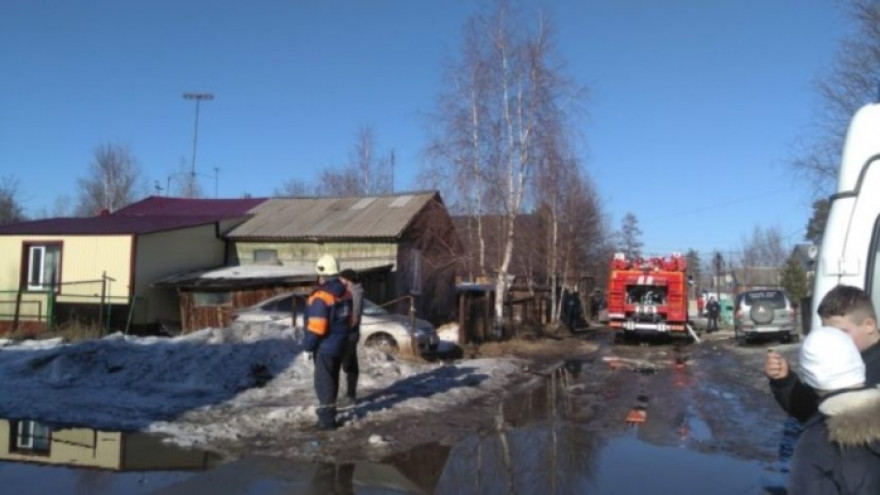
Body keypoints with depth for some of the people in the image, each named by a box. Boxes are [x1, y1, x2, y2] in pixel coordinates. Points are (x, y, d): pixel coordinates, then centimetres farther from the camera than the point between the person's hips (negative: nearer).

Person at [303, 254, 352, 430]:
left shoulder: (321, 297, -23)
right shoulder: (345, 293, 5)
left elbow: (316, 327, -23)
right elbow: (349, 320, 13)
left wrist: (308, 347, -12)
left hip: (325, 346, -9)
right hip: (339, 344, 9)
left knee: (324, 381, -1)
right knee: (332, 378, 20)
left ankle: (327, 419, 1)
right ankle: (328, 410, 35)